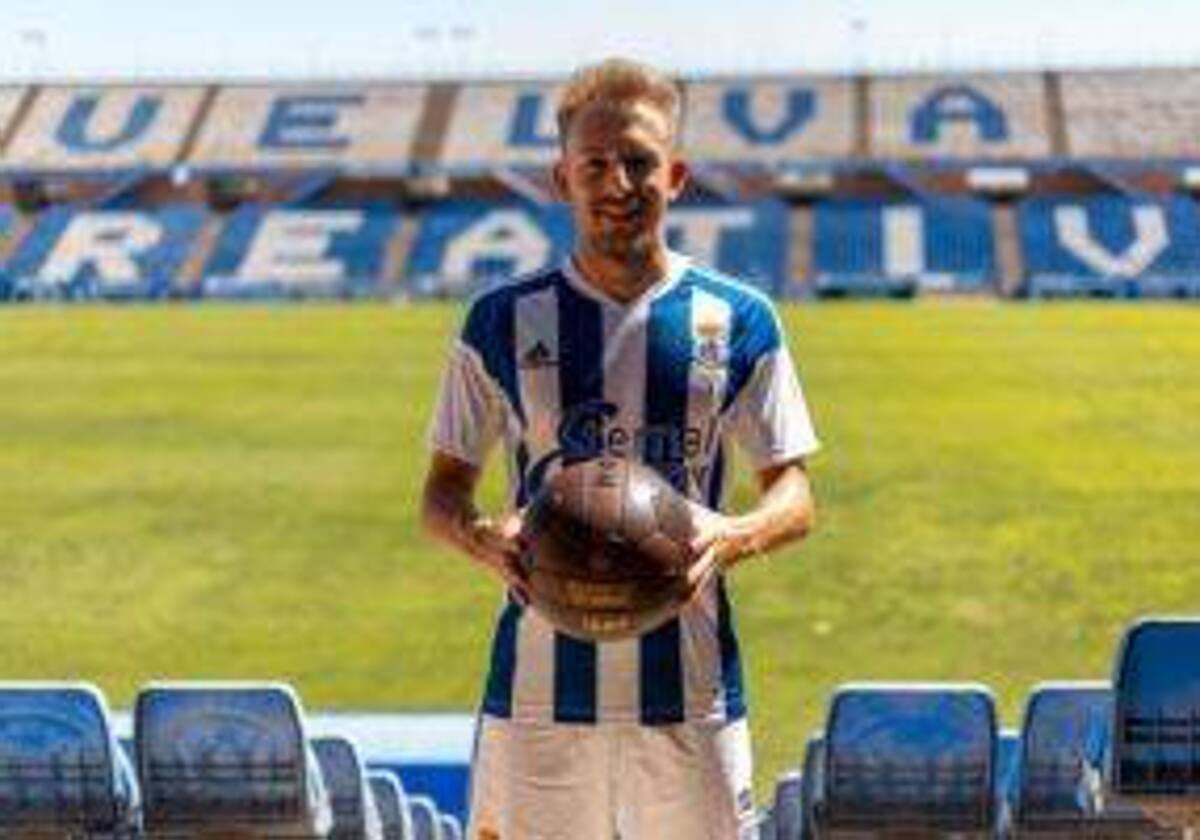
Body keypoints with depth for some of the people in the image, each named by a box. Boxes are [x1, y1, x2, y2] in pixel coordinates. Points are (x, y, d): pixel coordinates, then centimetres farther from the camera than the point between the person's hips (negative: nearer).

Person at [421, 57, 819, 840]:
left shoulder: (737, 321, 3)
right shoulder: (505, 320, 3)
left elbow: (796, 496, 5)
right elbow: (442, 492, 8)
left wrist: (732, 537, -18)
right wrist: (484, 538, -15)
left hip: (690, 686, 0)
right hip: (537, 685, 0)